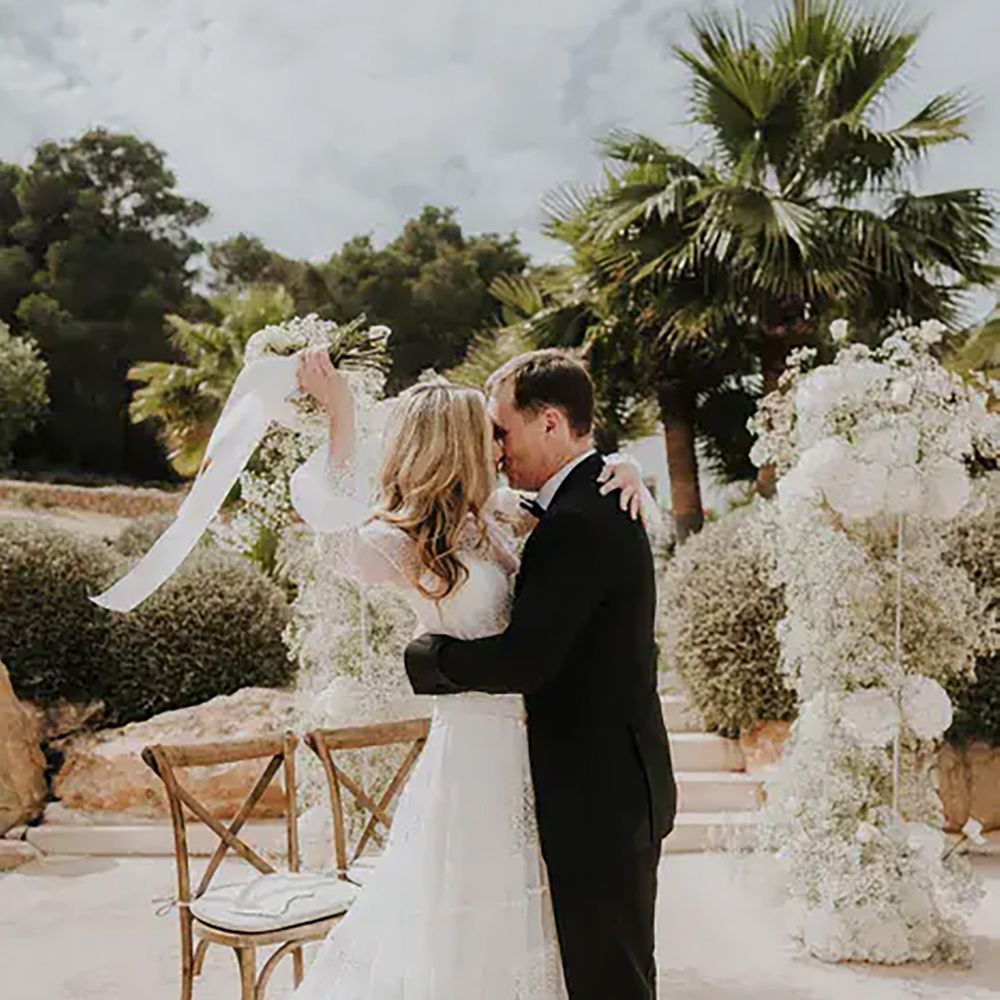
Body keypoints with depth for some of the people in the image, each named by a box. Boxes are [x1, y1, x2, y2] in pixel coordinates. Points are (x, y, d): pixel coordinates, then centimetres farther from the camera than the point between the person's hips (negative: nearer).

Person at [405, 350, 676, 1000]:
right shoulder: (601, 502, 10)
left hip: (600, 799, -10)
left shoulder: (578, 524, -23)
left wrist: (425, 657, -13)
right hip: (617, 784, 10)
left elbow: (523, 661, -28)